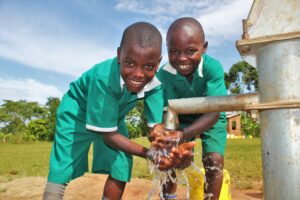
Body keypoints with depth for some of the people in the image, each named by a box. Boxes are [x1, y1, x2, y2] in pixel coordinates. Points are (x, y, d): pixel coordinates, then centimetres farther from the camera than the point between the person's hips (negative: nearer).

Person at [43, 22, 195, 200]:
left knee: (121, 168, 0)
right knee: (61, 172, -9)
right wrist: (149, 154, -41)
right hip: (77, 111, -4)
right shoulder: (104, 78, -41)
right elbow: (109, 135, -33)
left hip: (113, 117, 5)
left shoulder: (155, 83, -27)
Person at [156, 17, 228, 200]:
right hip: (183, 119, 2)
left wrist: (181, 136, -54)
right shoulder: (164, 74, -28)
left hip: (210, 120, -1)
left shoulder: (213, 68, -34)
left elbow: (213, 112, -39)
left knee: (214, 160, -16)